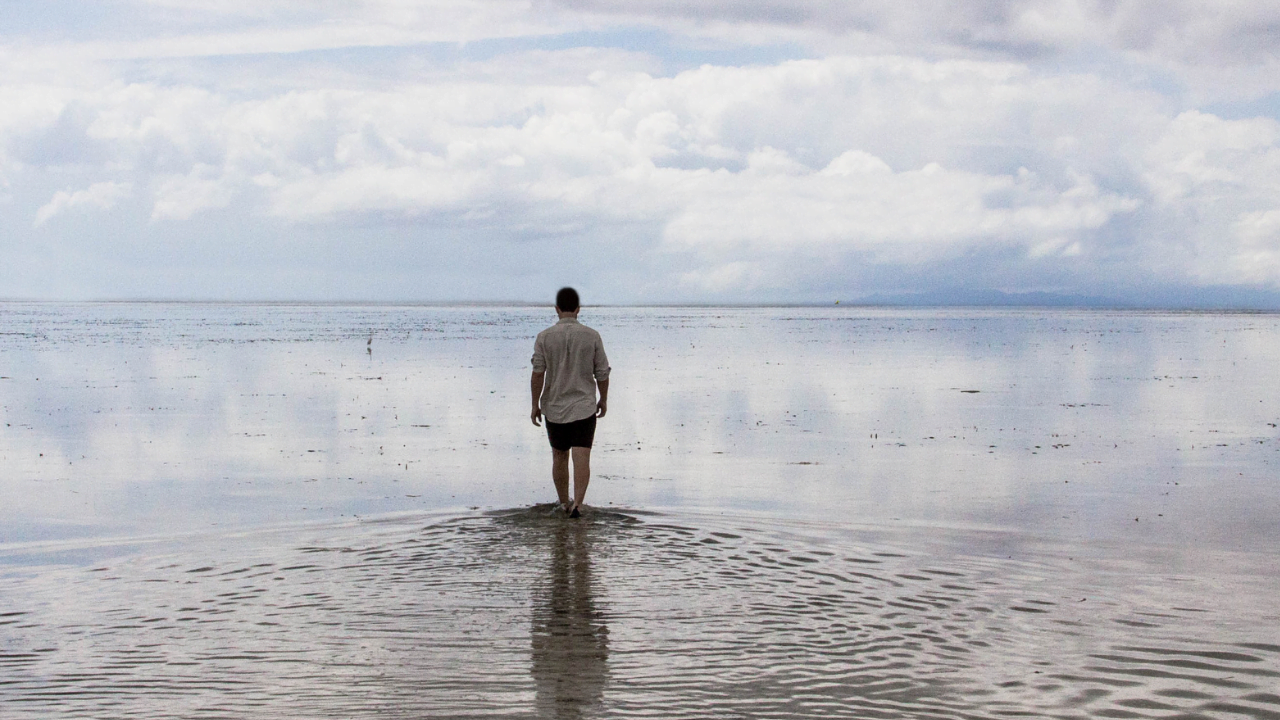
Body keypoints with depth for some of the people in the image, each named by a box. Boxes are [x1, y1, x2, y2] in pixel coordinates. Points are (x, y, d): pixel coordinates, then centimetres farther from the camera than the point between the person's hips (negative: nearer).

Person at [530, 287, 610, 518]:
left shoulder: (544, 337, -8)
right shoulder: (592, 336, -6)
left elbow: (537, 374, -11)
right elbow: (602, 374, -1)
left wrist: (535, 405, -1)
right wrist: (604, 400, 15)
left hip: (554, 408, 1)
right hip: (584, 408, -1)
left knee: (559, 457, 17)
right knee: (581, 459, -4)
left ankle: (564, 504, 29)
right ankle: (577, 504, -19)